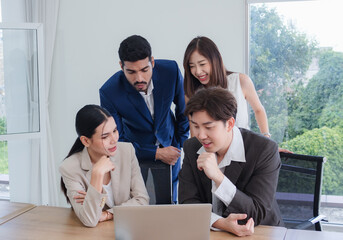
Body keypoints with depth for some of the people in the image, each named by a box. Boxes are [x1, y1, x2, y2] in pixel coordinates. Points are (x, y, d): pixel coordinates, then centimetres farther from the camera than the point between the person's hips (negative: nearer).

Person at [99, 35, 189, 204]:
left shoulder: (170, 70, -23)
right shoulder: (109, 92, -28)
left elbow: (184, 109, -3)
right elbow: (117, 141, -17)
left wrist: (179, 144, 1)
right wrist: (156, 153, -18)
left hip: (167, 145, 2)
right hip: (134, 150, -1)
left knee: (168, 203, 8)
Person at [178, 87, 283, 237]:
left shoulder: (265, 150, -15)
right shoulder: (191, 148, -2)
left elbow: (257, 214, -19)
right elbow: (188, 202, -7)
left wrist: (218, 177, -29)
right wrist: (221, 223, -25)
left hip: (260, 233, -2)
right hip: (211, 231, 2)